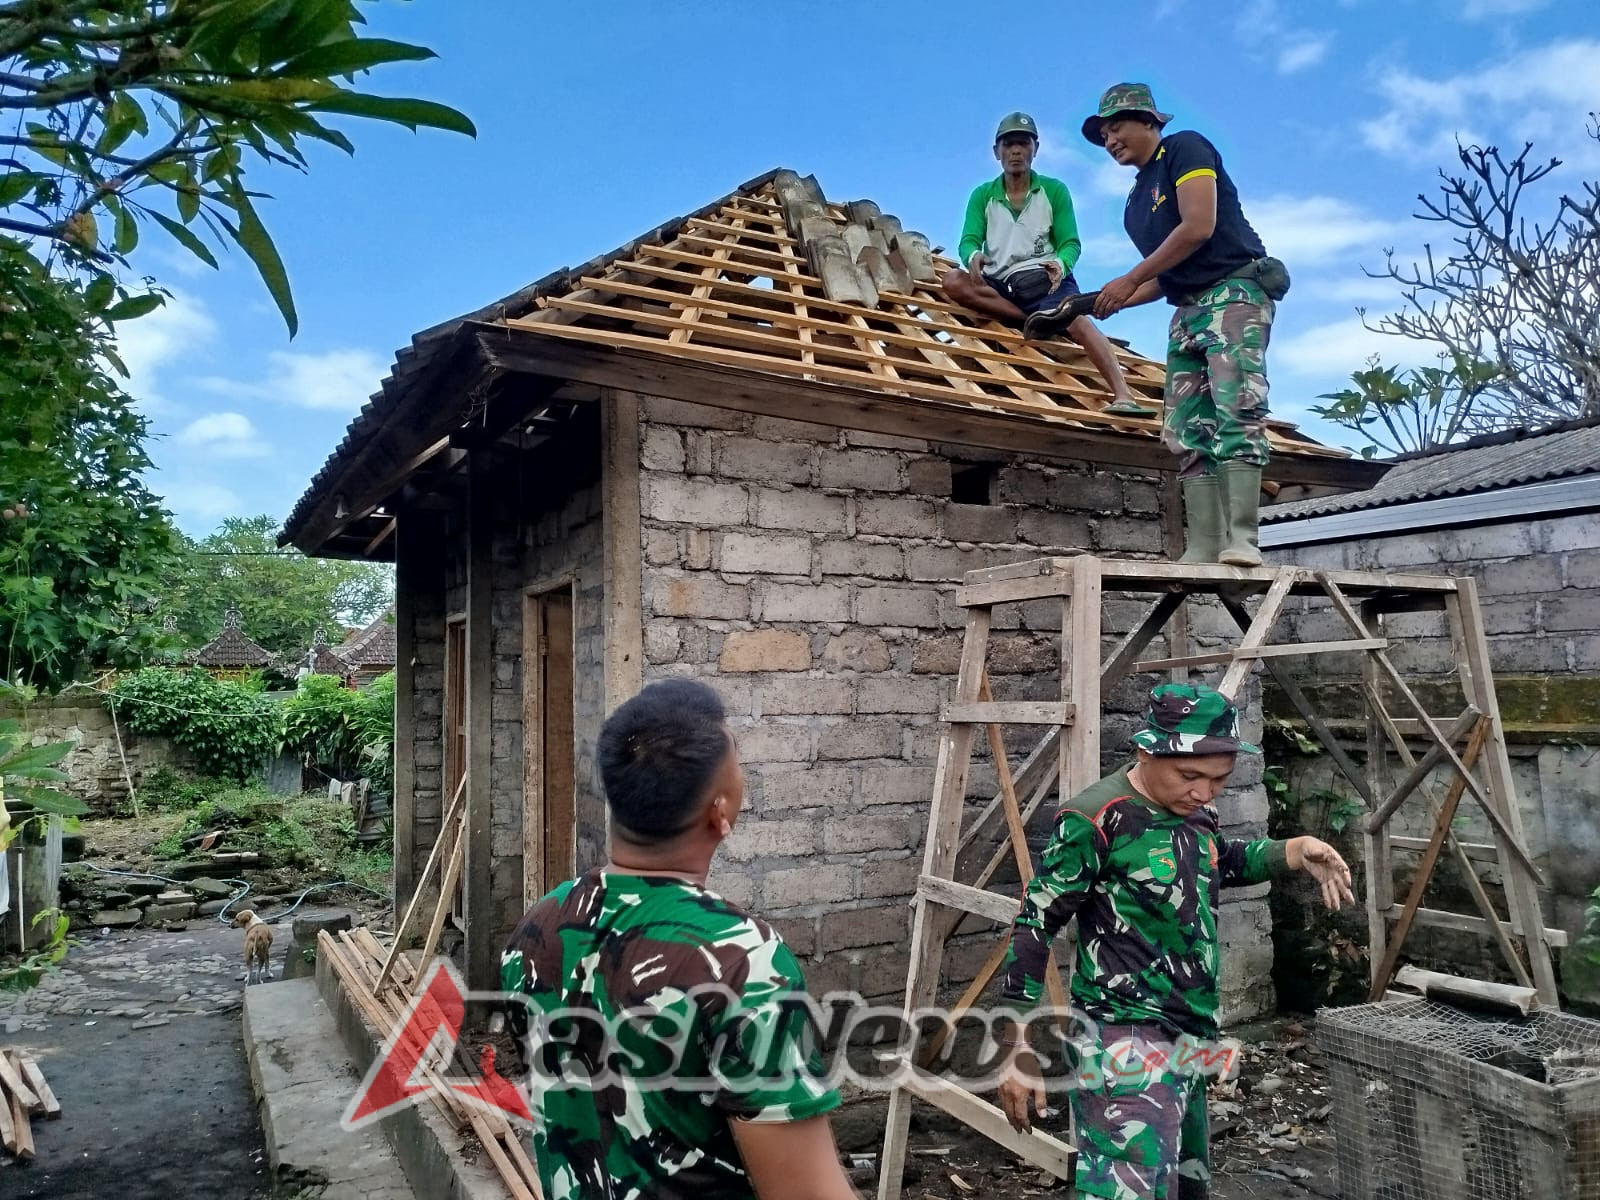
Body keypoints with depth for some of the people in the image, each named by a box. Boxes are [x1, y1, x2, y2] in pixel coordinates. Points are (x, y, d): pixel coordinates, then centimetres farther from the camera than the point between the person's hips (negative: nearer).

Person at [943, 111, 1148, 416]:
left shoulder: (1055, 191, 5)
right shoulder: (982, 195, 8)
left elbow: (1071, 243, -1)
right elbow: (969, 240, -3)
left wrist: (1060, 264, -27)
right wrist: (973, 257, -30)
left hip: (1044, 277, -2)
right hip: (1000, 284, 2)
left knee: (1077, 318, -33)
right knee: (953, 281, -27)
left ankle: (1123, 395, -45)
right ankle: (1040, 320, -24)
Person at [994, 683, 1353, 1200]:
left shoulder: (1192, 811, 4)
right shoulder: (1094, 820, -20)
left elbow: (1222, 862, 26)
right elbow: (1034, 928, -16)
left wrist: (1294, 852, 8)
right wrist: (1017, 1046, -15)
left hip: (1189, 1041, 9)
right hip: (1126, 1048, -9)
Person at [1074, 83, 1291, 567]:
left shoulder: (1186, 147, 2)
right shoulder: (1136, 203, 24)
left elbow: (1199, 228, -12)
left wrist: (1130, 279, -8)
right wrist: (1116, 301, 11)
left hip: (1234, 292, -8)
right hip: (1188, 311, 8)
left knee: (1236, 412, -21)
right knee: (1188, 433, -4)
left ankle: (1241, 540, -28)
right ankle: (1204, 550, -9)